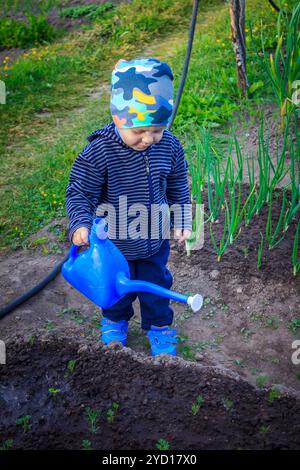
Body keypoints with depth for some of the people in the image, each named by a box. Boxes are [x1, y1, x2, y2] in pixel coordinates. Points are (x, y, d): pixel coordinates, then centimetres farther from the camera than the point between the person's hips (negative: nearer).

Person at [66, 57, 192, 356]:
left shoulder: (169, 146, -14)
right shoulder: (99, 151, -26)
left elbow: (178, 187, 2)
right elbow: (79, 193, -17)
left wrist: (182, 222, 4)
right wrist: (81, 224, -32)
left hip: (154, 241, 3)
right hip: (114, 243, -2)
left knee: (157, 285, 21)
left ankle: (159, 326, 47)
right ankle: (115, 321, 52)